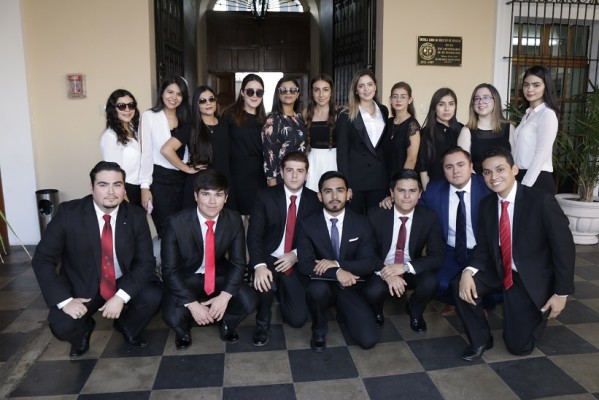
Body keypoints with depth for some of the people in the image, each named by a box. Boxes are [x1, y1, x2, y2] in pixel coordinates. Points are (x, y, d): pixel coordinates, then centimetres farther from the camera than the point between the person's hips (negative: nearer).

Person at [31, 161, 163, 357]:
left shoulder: (136, 216, -12)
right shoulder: (68, 213, -17)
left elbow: (146, 262, -12)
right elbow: (42, 259, -14)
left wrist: (121, 296, -26)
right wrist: (65, 300, -24)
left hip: (124, 283, 1)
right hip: (82, 286, -1)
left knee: (153, 296, -26)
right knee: (62, 326, -26)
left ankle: (127, 326, 10)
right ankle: (83, 328, 15)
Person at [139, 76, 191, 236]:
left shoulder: (185, 118, 9)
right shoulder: (149, 116, -4)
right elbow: (146, 153, -6)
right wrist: (145, 187, -10)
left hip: (182, 179, 4)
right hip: (159, 179, -4)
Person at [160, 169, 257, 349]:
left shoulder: (234, 220, -15)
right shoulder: (176, 223, -23)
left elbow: (238, 262, -10)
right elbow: (170, 269, -19)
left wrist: (225, 295, -25)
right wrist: (192, 303, -28)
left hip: (219, 275, 2)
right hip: (185, 278, -2)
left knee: (248, 302, -23)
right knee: (173, 316, -28)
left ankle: (227, 324, 14)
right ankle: (183, 330, 12)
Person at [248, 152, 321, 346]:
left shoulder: (315, 200, -2)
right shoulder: (265, 196, -7)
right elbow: (254, 235, -14)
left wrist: (296, 255, -17)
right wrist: (259, 265, -30)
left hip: (296, 264, 2)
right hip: (268, 259, -1)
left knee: (298, 319, -6)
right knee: (264, 283, -35)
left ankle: (282, 291, 28)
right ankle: (263, 322, -1)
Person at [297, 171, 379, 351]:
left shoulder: (361, 223, -4)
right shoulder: (307, 225, -8)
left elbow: (369, 263, -8)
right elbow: (305, 264, -14)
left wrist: (337, 264, -24)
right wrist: (336, 273, -30)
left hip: (351, 286, 1)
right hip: (323, 284, -1)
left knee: (368, 340, -13)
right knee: (317, 289, -38)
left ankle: (344, 312, 20)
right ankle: (319, 330, -4)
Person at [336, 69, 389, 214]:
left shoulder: (383, 111, 10)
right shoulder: (346, 115, -4)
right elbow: (342, 151, -8)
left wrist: (389, 175, 10)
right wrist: (344, 183, -14)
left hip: (380, 177, 4)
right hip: (355, 177, -4)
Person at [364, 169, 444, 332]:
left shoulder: (429, 217, -10)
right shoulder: (376, 215, -13)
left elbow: (437, 257, -14)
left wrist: (405, 267, -30)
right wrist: (386, 273, -31)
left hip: (411, 271, 2)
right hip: (381, 270, -1)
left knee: (430, 282, -30)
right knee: (373, 291, -33)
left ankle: (414, 311, 7)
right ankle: (377, 312, 8)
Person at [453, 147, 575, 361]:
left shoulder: (542, 201, -21)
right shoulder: (486, 204, -4)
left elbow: (564, 247, -16)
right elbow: (483, 247, -1)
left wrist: (561, 293, -14)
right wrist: (469, 271, -22)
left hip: (533, 278, -4)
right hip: (499, 272, 4)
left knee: (519, 346, -3)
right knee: (460, 285, -22)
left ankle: (538, 312, 30)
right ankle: (480, 339, 2)